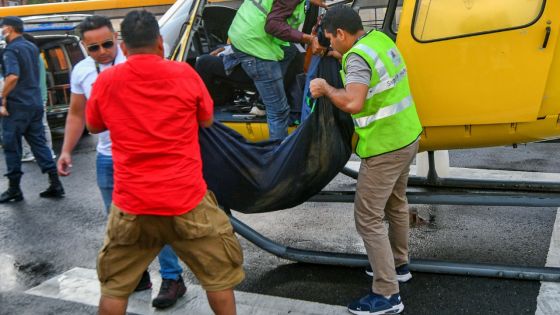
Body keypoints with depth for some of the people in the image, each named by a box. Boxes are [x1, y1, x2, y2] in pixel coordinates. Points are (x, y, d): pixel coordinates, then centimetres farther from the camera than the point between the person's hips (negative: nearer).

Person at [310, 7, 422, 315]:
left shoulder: (357, 57, -21)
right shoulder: (381, 39, 6)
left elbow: (353, 103, -34)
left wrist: (325, 88, -17)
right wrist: (341, 57, 20)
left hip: (385, 146, -10)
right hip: (407, 136, 10)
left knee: (368, 218, -3)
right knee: (395, 204, 24)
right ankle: (398, 263, 42)